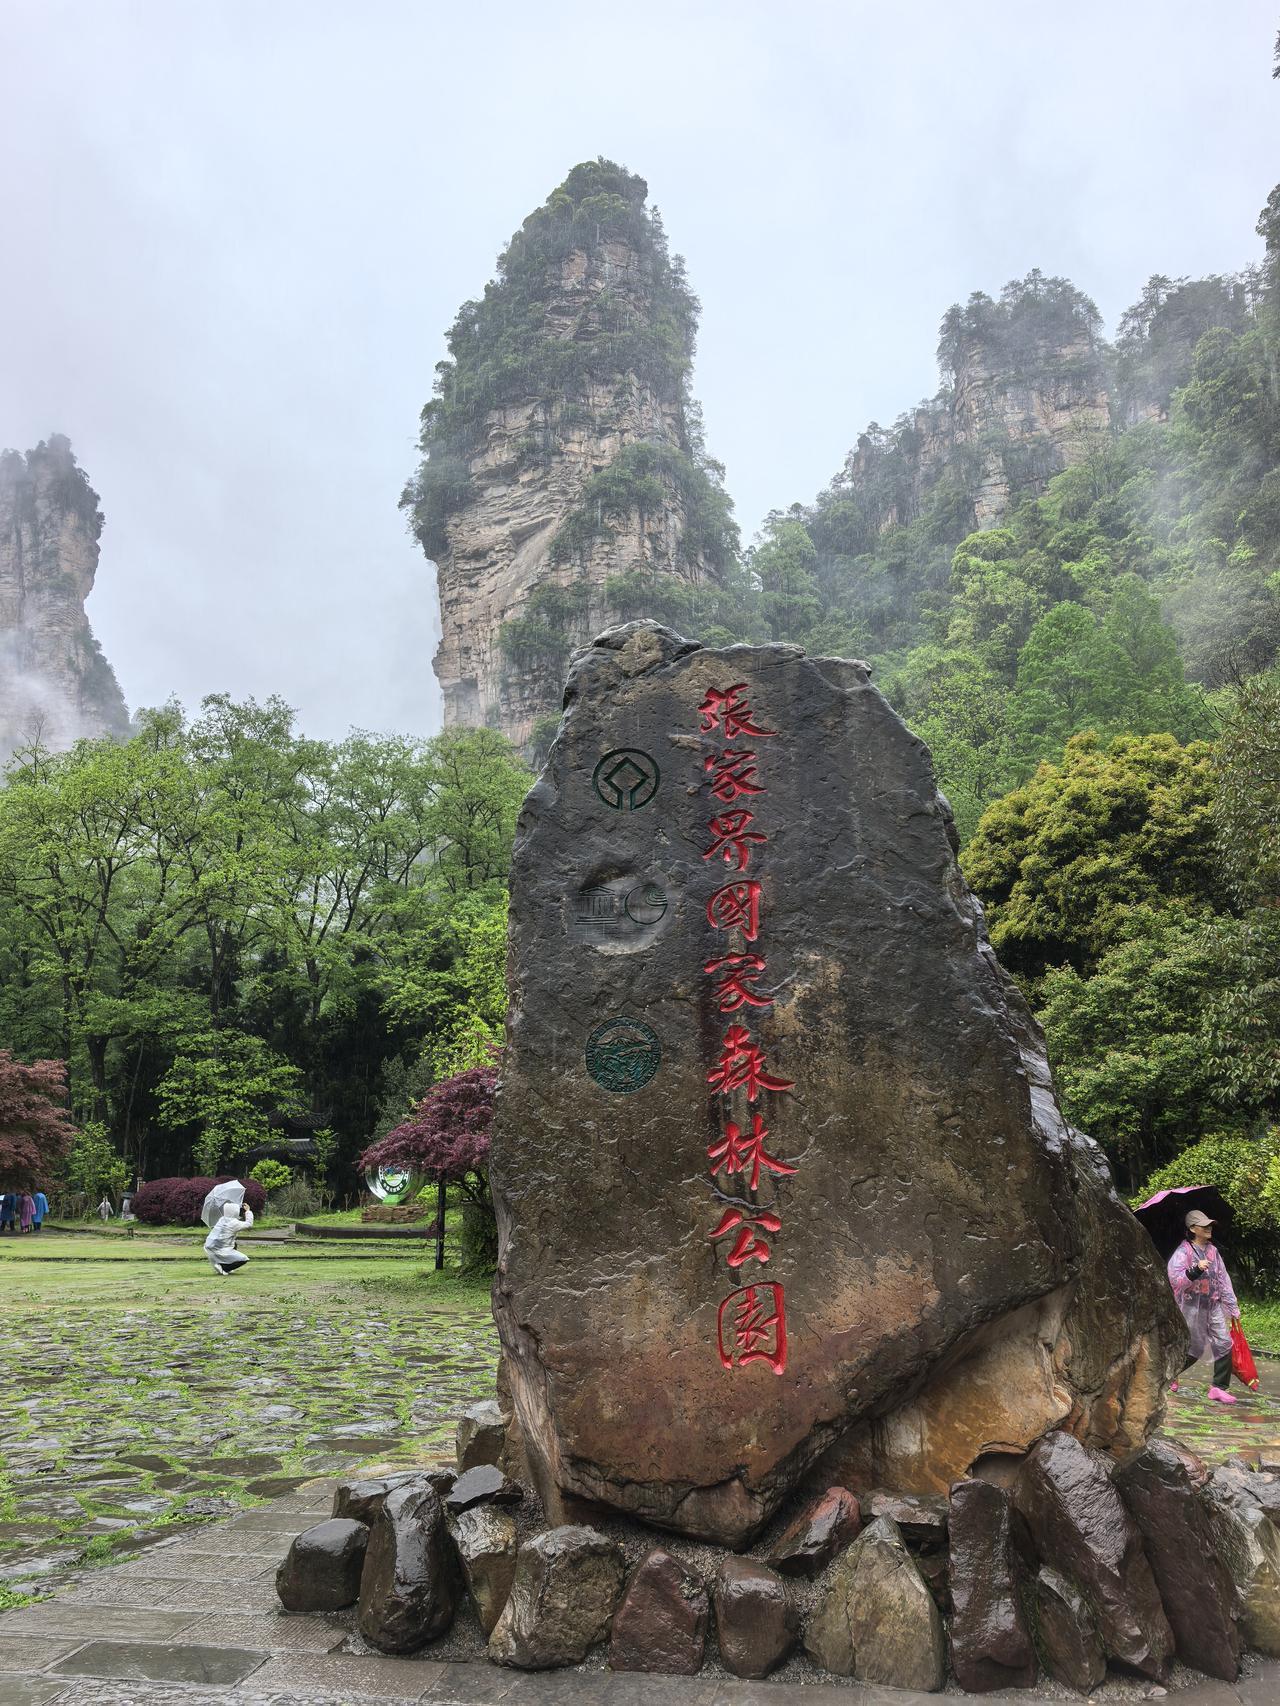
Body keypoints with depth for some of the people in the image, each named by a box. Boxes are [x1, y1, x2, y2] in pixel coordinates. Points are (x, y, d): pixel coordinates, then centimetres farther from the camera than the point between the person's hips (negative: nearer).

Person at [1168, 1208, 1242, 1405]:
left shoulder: (1212, 1250, 9)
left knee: (1224, 1343, -2)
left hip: (1214, 1306, 6)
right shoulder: (1183, 1252, -11)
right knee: (1195, 1348, 1)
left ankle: (1218, 1387, 8)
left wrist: (1233, 1308, 14)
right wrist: (1196, 1270, -36)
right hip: (1193, 1306, -6)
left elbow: (1223, 1280, 14)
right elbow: (1175, 1280, -22)